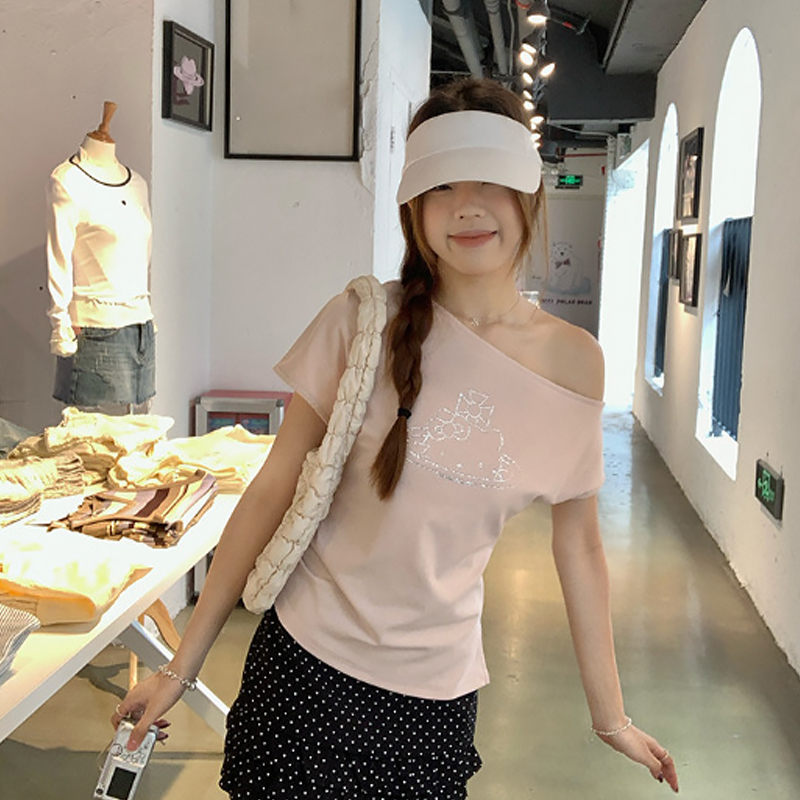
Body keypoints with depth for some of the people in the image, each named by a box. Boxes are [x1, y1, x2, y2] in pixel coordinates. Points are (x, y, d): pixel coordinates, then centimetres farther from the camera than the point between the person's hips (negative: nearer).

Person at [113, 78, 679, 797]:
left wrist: (610, 716, 9)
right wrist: (184, 664, -4)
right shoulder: (365, 321, -10)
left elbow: (578, 545, 3)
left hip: (433, 693, 1)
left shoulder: (574, 364, -5)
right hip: (306, 660, -1)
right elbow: (276, 488, -6)